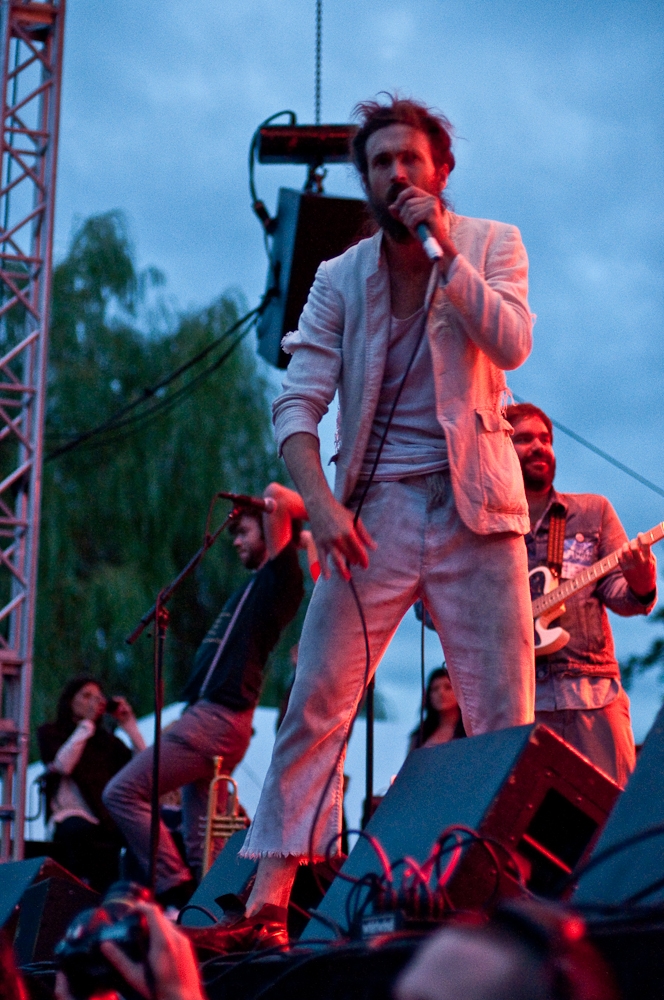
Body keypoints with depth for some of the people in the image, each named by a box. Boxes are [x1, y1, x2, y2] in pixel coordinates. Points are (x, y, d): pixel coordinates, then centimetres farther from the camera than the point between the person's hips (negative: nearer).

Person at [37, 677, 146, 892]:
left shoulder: (108, 741, 21)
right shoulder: (50, 733, 13)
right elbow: (62, 765, -8)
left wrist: (129, 725, 5)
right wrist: (86, 723, -4)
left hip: (108, 820, 4)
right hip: (72, 817, -4)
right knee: (79, 829, -40)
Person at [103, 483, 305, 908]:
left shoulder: (280, 576, -6)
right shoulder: (263, 582, 22)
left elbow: (275, 495, -14)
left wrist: (309, 510, 2)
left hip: (215, 719, -10)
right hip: (208, 717, 10)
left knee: (123, 793, -13)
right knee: (200, 839, 7)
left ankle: (177, 890, -16)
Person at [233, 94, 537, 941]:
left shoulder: (491, 245, 5)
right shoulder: (339, 280, 7)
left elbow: (512, 344, -13)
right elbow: (297, 403, 0)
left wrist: (443, 248, -15)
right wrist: (320, 502, -16)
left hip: (474, 505, 0)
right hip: (374, 510, 1)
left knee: (503, 712, -2)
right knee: (316, 699, -7)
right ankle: (271, 883, -4)